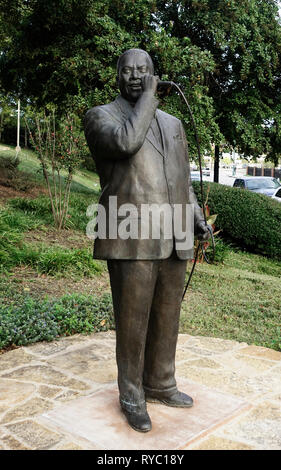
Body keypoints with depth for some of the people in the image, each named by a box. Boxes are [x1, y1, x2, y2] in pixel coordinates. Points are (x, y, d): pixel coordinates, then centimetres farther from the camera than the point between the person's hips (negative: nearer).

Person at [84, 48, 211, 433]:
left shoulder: (172, 124, 19)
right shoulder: (100, 116, 2)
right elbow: (126, 142, -21)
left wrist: (196, 218, 8)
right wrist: (149, 96, -9)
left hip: (173, 242, 6)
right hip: (132, 242, -5)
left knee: (166, 320, 14)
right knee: (132, 323, 3)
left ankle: (160, 385, 33)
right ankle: (132, 397, 22)